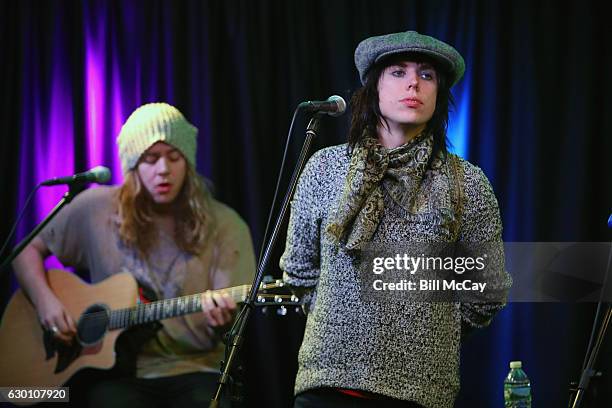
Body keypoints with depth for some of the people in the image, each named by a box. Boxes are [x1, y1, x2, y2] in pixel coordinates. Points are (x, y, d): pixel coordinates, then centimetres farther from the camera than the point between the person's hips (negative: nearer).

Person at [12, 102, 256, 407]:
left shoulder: (225, 226, 2)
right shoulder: (95, 208, 3)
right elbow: (29, 251, 14)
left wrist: (221, 320, -25)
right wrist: (44, 300, -5)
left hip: (192, 370, 0)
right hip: (116, 372, 0)